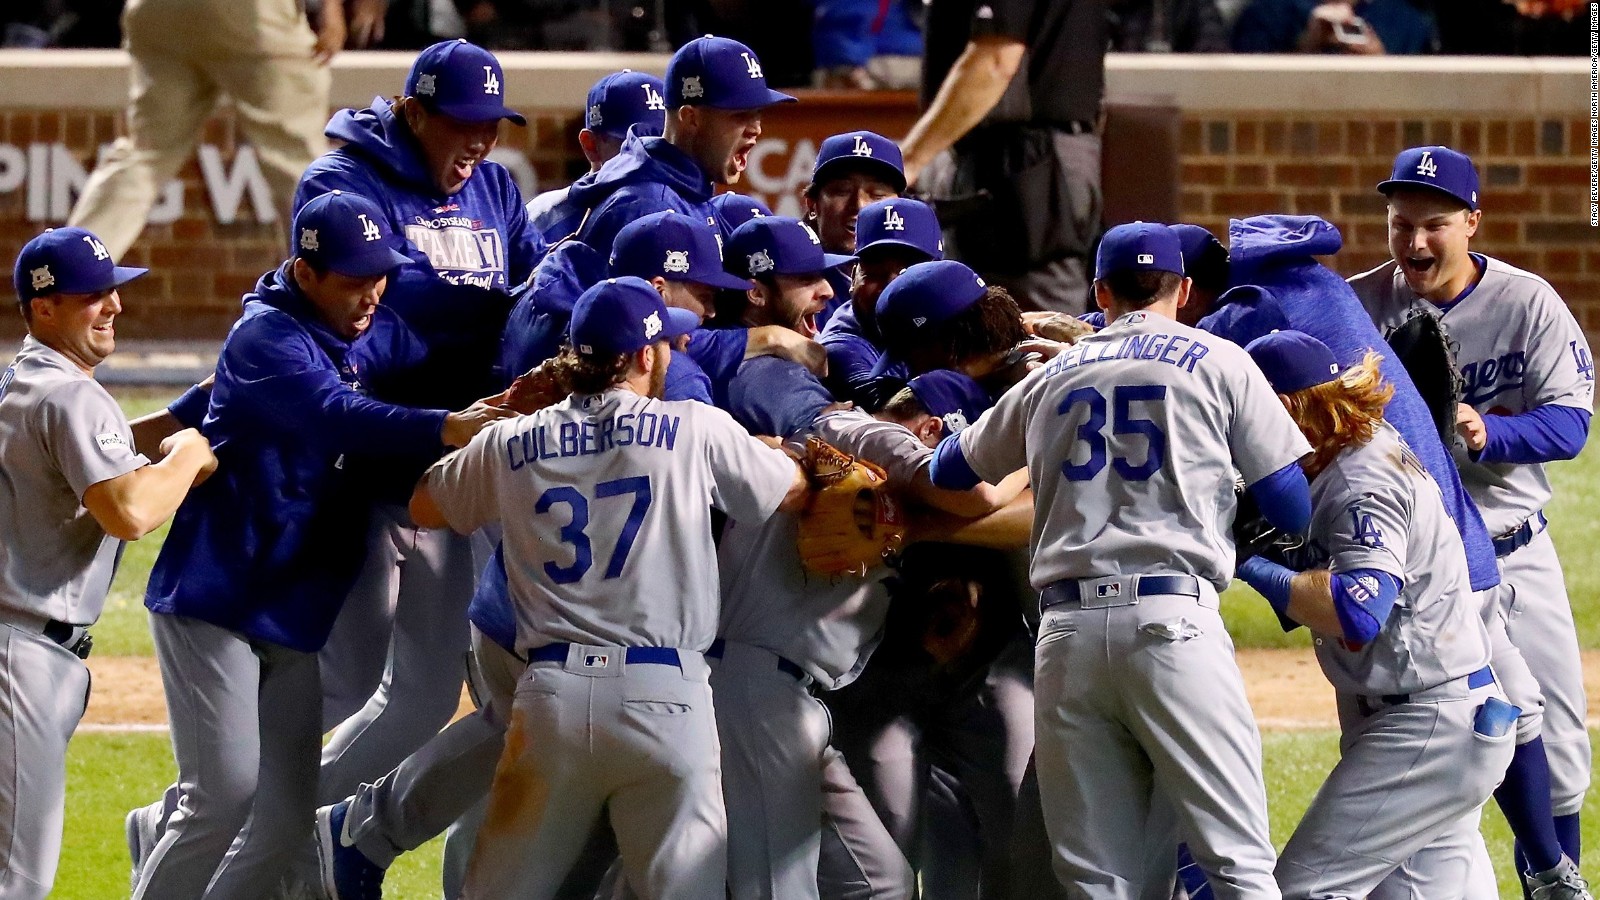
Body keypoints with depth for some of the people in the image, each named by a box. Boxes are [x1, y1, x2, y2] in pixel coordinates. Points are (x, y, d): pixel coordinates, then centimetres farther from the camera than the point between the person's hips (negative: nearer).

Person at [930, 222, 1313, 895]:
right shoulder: (1218, 363, 10)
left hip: (1066, 631, 3)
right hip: (1172, 623, -3)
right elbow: (1293, 511, 5)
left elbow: (948, 472, 32)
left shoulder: (1050, 377, 20)